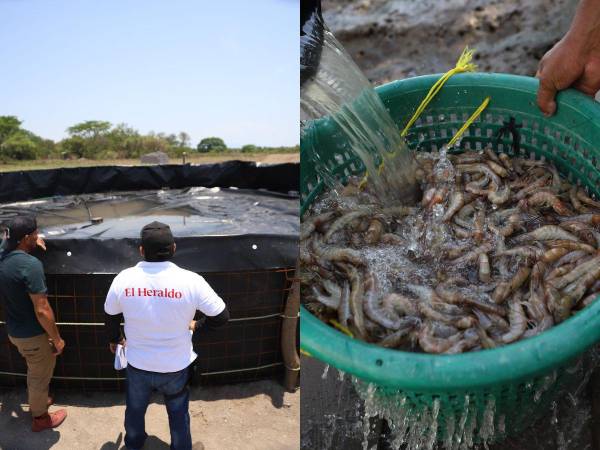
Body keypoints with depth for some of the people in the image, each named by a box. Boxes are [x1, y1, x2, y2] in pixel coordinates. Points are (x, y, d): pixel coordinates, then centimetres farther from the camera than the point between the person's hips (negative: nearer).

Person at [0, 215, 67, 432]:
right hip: (34, 335, -8)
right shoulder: (30, 264, -30)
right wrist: (57, 339, -17)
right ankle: (40, 418, 36)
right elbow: (42, 311, -28)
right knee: (40, 377, 16)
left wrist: (33, 241, 11)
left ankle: (36, 400, 53)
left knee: (34, 370, 31)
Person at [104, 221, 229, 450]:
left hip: (138, 365, 2)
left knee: (135, 409, 30)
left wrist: (114, 339, 22)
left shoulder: (124, 278, -16)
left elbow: (111, 316, 2)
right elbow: (221, 317, -15)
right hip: (176, 367, -2)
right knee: (178, 413, 24)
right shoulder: (191, 281, -24)